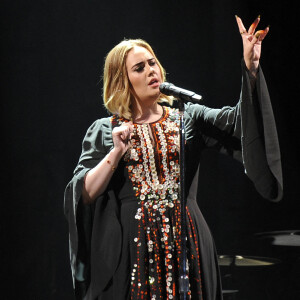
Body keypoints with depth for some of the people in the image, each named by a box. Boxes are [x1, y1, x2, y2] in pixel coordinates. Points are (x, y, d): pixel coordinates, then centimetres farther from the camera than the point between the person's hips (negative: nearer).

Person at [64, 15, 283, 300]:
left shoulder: (188, 118, 10)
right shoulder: (104, 131, 5)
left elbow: (237, 121, -7)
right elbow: (84, 194, -3)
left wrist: (250, 67, -18)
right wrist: (116, 153, -15)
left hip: (185, 242, 2)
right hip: (131, 246, -1)